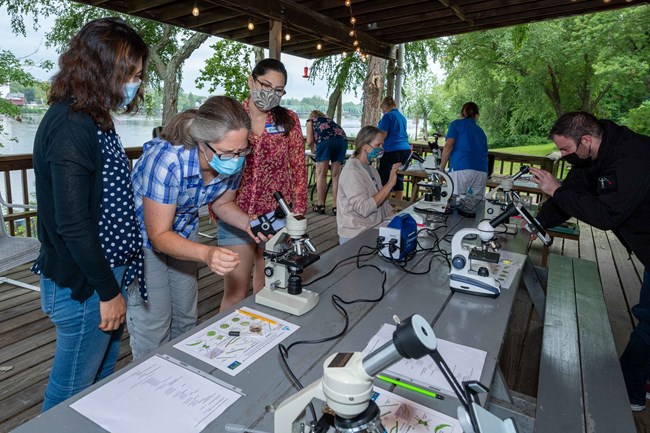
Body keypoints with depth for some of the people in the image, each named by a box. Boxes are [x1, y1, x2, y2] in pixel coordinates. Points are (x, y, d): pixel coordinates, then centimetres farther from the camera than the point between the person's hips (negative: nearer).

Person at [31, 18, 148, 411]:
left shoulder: (94, 120, 9)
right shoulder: (69, 126, -20)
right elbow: (72, 223, -23)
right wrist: (108, 291, -15)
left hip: (109, 270, 9)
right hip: (84, 285, -9)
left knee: (103, 374, 25)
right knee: (73, 388, 12)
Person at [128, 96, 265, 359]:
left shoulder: (233, 160, -20)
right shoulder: (167, 160, -37)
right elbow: (159, 236, -29)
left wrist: (247, 224, -21)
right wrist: (206, 254, -47)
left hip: (184, 232, 5)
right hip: (142, 236, -5)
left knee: (186, 318, 15)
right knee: (153, 329, -2)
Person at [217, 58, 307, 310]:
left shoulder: (288, 120, 2)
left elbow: (298, 168, 2)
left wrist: (298, 213, -2)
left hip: (277, 216, 1)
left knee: (266, 289, 16)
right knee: (235, 295, 5)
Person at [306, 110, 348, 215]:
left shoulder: (311, 121, 27)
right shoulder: (329, 120, 39)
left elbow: (310, 141, 14)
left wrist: (312, 150, 33)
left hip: (325, 139, -4)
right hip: (342, 139, 4)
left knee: (321, 174, 0)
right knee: (336, 175, 4)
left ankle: (321, 205, -2)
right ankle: (335, 206, 1)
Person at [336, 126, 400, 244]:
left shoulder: (371, 169, 14)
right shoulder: (351, 171, -14)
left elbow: (381, 201, 16)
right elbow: (364, 208, -23)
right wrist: (390, 184, -21)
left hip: (375, 231, 8)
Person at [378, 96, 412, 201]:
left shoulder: (388, 116, -6)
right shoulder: (402, 117, 19)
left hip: (391, 150, -8)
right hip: (406, 149, 8)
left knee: (385, 180, -3)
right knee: (399, 179, 10)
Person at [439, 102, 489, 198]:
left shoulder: (456, 124, 13)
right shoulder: (480, 131, 27)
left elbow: (448, 146, -3)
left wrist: (441, 169, 0)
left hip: (461, 169, -5)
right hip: (482, 172, 5)